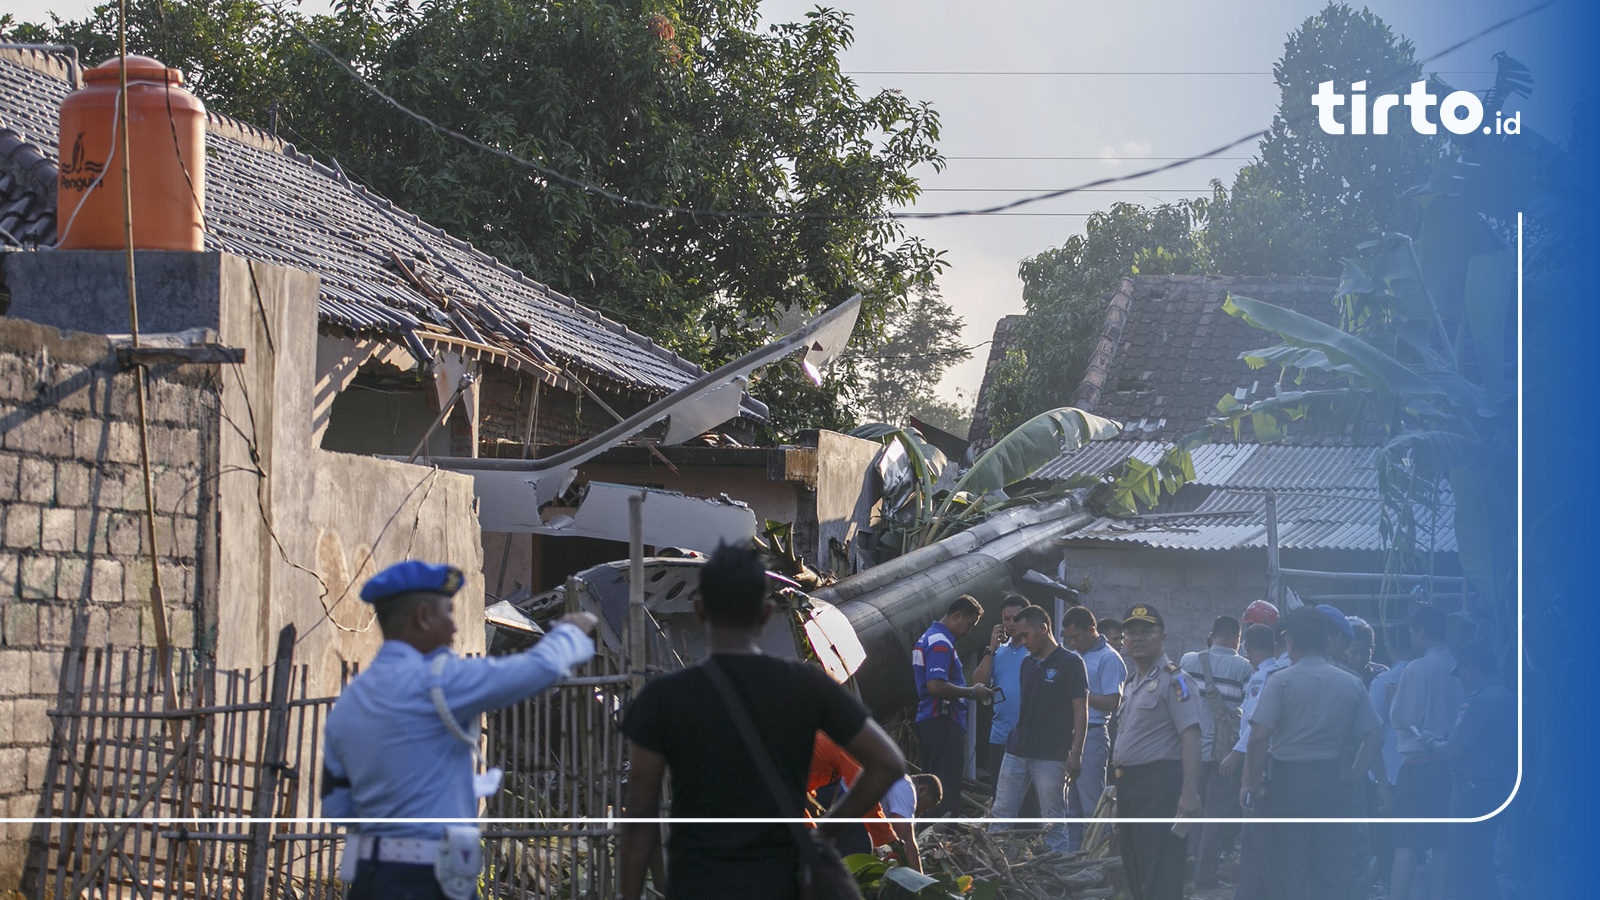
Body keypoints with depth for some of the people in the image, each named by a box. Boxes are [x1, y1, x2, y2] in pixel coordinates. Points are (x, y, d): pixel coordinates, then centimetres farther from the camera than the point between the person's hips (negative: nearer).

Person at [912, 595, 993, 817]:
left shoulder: (927, 638, 18)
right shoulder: (941, 643, -16)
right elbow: (936, 686, -26)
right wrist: (972, 692, -16)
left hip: (926, 721, 10)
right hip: (944, 722, -10)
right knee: (947, 791, -9)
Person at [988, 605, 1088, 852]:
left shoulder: (1070, 662, -5)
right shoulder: (1027, 663, 15)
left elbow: (1081, 709, -9)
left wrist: (1076, 753, -14)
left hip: (1051, 756, -6)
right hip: (1017, 752, 7)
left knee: (1053, 821, -1)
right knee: (1001, 814, 5)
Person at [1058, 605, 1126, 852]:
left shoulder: (1108, 659, -8)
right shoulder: (1075, 656, 17)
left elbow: (1112, 702, -14)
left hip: (1091, 736, -8)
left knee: (1093, 807, -7)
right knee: (1071, 808, 11)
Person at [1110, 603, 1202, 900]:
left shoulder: (1173, 680, -11)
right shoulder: (1133, 680, 18)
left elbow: (1190, 736, -19)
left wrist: (1190, 792, -27)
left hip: (1159, 785, -10)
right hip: (1129, 784, 10)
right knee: (1135, 872, 14)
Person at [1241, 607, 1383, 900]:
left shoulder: (1280, 681, -7)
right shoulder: (1351, 683, 5)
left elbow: (1259, 738, -14)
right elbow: (1374, 736, 5)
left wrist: (1253, 784, -5)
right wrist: (1353, 775, 11)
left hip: (1287, 780, -3)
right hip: (1331, 781, 3)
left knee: (1287, 869, 2)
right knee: (1329, 871, 9)